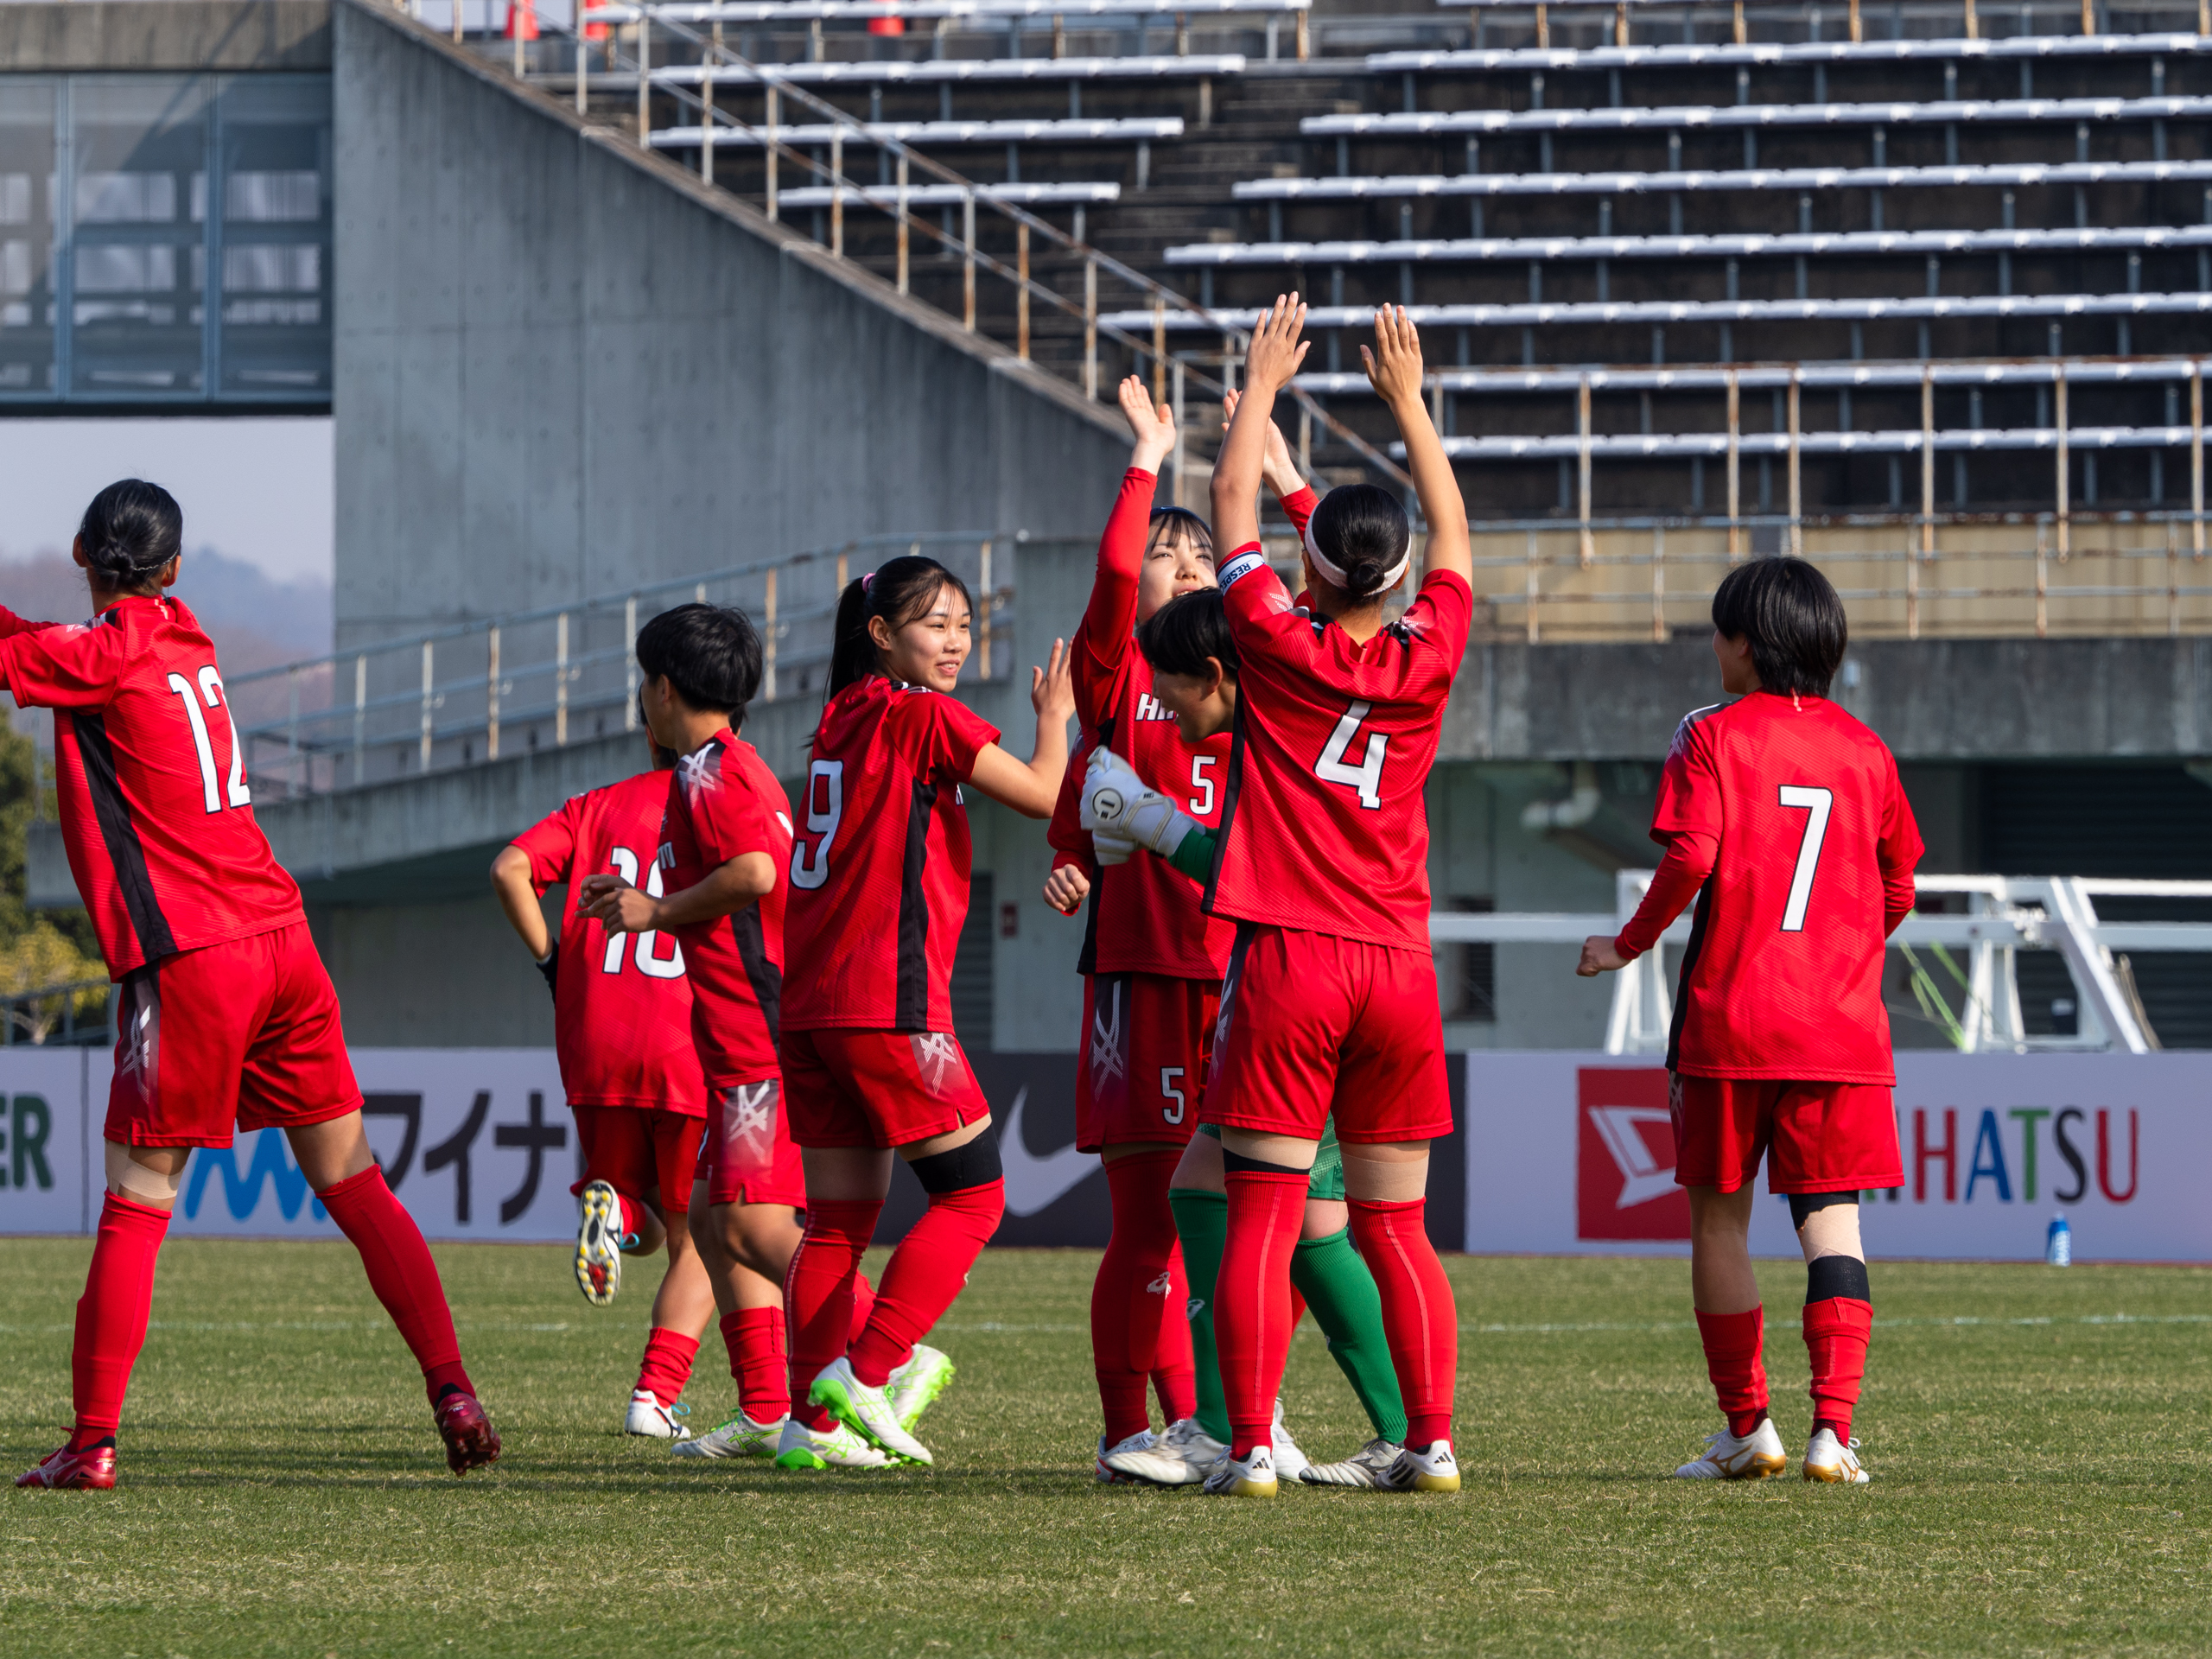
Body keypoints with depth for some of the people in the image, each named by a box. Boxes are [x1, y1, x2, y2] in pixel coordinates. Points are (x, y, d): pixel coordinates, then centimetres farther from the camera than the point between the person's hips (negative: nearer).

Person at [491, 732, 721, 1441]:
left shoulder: (598, 807, 12)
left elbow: (510, 869, -1)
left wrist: (548, 959, 9)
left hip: (596, 1047, 2)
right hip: (693, 1052, -2)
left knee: (641, 1234, 21)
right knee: (695, 1243, 11)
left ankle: (611, 1205, -15)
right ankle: (655, 1396, -6)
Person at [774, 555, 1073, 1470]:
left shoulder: (841, 720, 17)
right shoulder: (924, 716, -7)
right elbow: (1043, 794, -6)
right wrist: (1055, 714, 9)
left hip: (811, 1006, 8)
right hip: (890, 1000, -8)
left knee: (840, 1221, 10)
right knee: (972, 1195, 0)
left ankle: (811, 1418, 6)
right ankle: (862, 1374, -8)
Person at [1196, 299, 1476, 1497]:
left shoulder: (1278, 647, -4)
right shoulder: (1425, 663, 2)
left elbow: (1233, 503, 9)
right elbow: (1452, 530, 20)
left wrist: (1262, 386, 22)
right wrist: (1407, 400, 28)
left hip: (1286, 959, -3)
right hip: (1398, 967, 3)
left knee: (1263, 1218, -4)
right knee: (1394, 1226, 9)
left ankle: (1249, 1446, -10)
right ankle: (1432, 1440, 2)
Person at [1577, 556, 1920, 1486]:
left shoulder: (1714, 736, -3)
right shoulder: (1861, 746, 9)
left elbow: (1690, 857, -15)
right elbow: (1898, 884, 12)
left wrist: (1629, 946, 0)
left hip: (1729, 1019, -3)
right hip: (1842, 1023, 3)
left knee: (1718, 1214, 10)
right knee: (1832, 1216, 1)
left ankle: (1746, 1427, 10)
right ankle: (1833, 1427, -12)